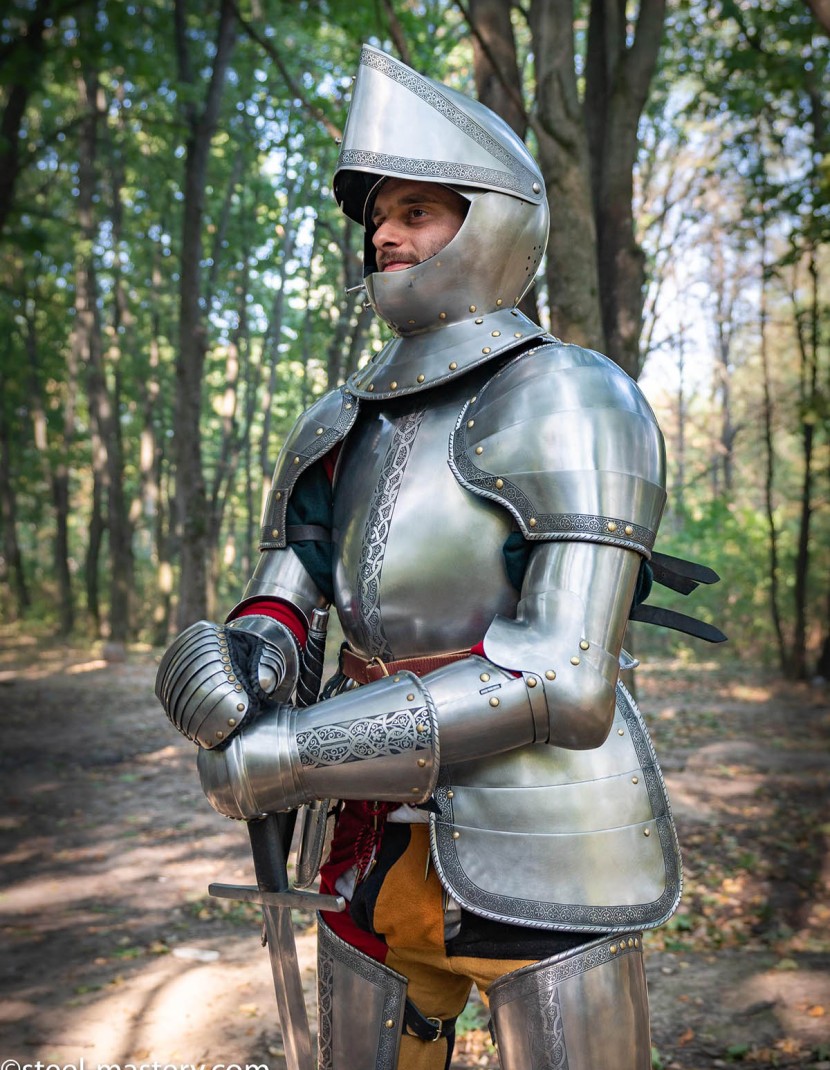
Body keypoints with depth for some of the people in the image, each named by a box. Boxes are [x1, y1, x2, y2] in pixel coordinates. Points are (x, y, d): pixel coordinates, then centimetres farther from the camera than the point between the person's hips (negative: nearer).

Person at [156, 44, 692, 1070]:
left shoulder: (568, 400, -13)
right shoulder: (348, 427, 9)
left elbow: (564, 682, -21)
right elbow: (277, 609, 9)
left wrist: (294, 754, -20)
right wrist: (232, 662, -17)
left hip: (539, 856, -6)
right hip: (384, 847, 6)